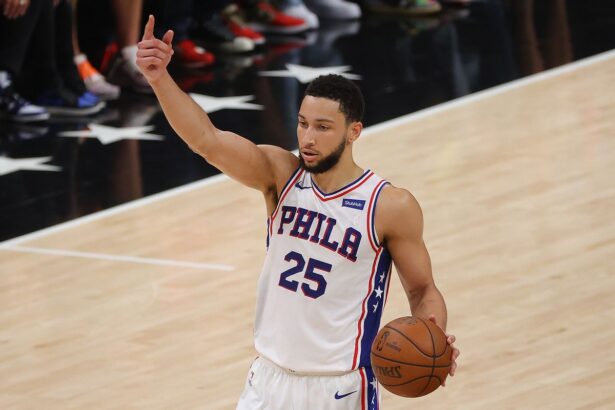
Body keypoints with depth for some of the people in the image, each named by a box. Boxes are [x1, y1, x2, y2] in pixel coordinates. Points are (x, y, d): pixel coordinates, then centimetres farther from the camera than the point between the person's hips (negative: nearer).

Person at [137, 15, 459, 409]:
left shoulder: (391, 207, -11)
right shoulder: (281, 174, -5)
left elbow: (423, 289, -1)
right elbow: (208, 141, -21)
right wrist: (160, 79, -37)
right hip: (270, 378, 3)